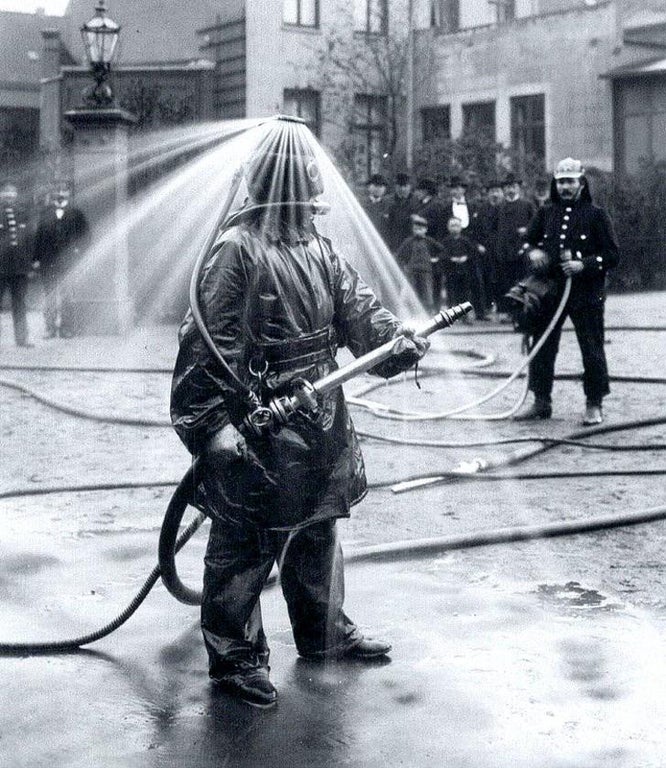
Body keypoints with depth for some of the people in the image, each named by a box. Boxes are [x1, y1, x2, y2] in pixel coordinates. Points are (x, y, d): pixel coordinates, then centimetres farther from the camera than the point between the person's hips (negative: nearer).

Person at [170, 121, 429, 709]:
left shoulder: (319, 250, 11)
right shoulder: (237, 250, -15)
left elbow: (358, 308, 8)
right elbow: (208, 342, -18)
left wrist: (398, 340, -12)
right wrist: (212, 423, -22)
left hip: (320, 423, 9)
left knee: (317, 531, 21)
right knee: (246, 544, 1)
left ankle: (323, 631, 37)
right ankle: (234, 655, 14)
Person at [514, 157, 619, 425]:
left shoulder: (596, 215, -2)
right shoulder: (546, 213, 10)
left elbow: (612, 255, -4)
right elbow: (528, 241, 21)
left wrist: (584, 265, -17)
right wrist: (533, 252, -2)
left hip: (586, 293, -4)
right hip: (550, 290, 4)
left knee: (591, 350, 0)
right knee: (542, 348, 7)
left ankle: (594, 405, 11)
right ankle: (541, 402, 18)